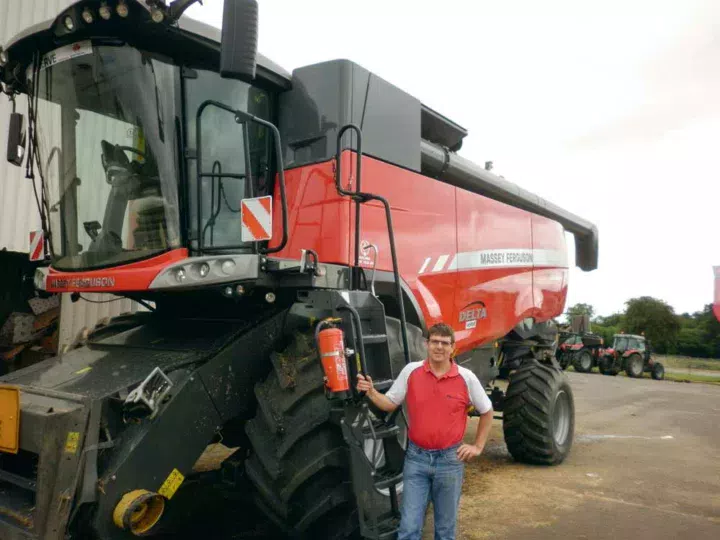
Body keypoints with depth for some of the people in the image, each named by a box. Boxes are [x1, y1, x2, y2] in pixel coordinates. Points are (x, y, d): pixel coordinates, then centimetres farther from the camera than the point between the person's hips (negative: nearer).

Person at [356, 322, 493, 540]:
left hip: (450, 459, 0)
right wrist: (370, 392, -15)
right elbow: (390, 404, 3)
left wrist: (478, 446, 3)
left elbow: (487, 412, 6)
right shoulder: (410, 371, -5)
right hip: (416, 457, 0)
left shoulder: (466, 377, -7)